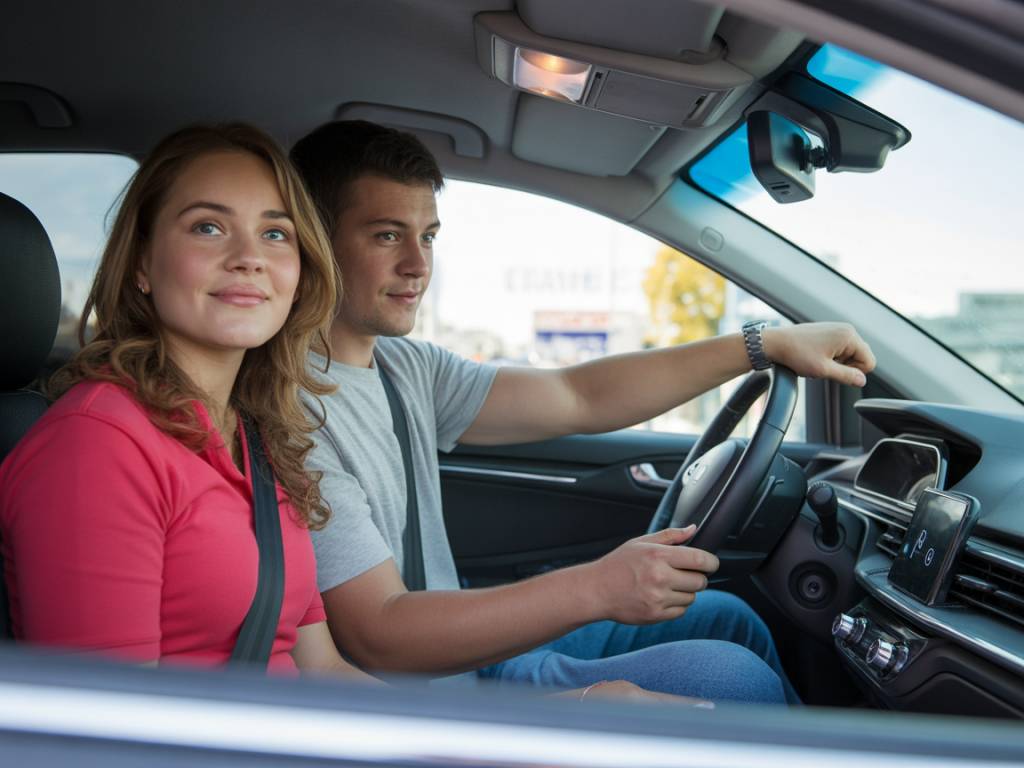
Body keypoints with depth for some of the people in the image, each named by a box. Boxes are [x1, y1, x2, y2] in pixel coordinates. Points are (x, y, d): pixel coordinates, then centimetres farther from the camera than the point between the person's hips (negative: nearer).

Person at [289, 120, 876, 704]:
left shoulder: (405, 367, 4)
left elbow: (577, 399, 4)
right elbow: (376, 635, -26)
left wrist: (771, 343, 2)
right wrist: (596, 589, -32)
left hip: (464, 648, 9)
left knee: (729, 618, 13)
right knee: (730, 675, -16)